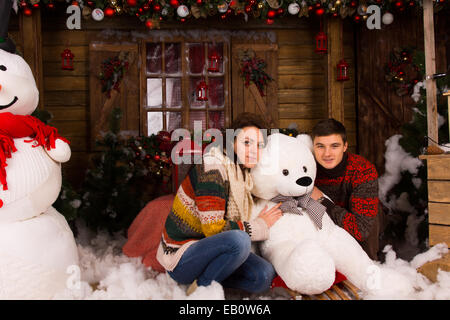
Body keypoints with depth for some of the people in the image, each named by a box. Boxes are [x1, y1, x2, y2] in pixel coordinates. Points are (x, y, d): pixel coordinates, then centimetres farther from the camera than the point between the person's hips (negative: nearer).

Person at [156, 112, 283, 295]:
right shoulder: (211, 169, -21)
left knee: (265, 275, -11)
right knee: (239, 240, -33)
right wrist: (260, 225, -14)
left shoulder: (243, 174, 6)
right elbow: (214, 229, -24)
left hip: (204, 248, 8)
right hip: (180, 257, -8)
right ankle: (201, 287, -11)